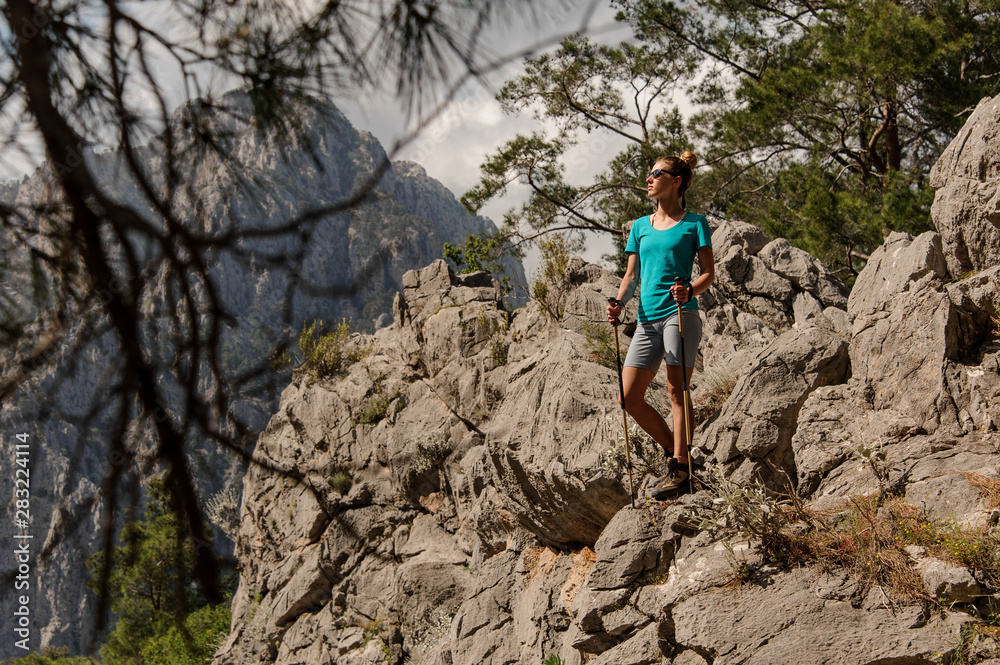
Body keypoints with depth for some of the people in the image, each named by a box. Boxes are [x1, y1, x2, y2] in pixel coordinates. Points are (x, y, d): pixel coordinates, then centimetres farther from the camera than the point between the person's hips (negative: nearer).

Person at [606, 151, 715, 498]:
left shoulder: (694, 223, 3)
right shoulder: (641, 226, 17)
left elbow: (709, 273, 0)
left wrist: (690, 291, -20)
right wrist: (619, 304, -1)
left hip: (680, 315, -6)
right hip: (648, 320, 6)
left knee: (676, 391, -9)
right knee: (629, 398, 0)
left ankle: (680, 469, -4)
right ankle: (674, 452, 17)